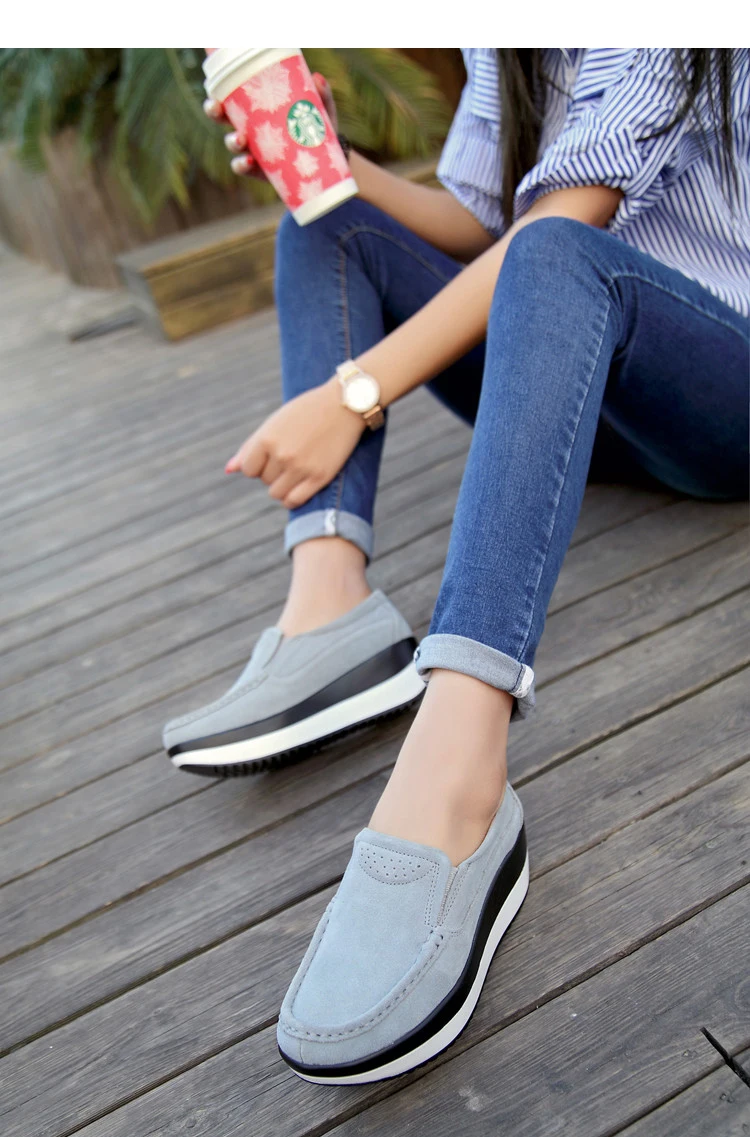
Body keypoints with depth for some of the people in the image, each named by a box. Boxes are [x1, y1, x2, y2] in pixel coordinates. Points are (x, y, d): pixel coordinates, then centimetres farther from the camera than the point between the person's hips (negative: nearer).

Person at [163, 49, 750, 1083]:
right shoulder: (500, 51, 15)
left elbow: (557, 230, -22)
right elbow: (471, 224, 11)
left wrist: (354, 395, -29)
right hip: (586, 398, 7)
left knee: (556, 256, -37)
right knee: (328, 222, 0)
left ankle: (452, 782, -54)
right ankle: (330, 609, -24)